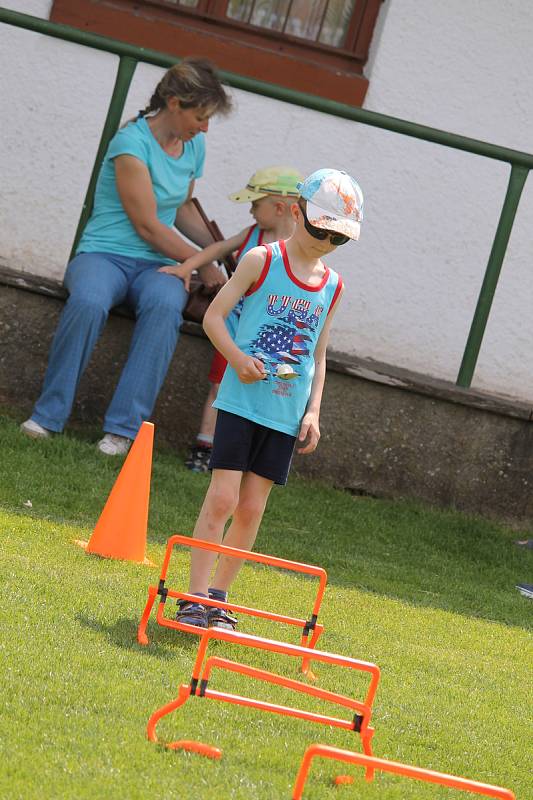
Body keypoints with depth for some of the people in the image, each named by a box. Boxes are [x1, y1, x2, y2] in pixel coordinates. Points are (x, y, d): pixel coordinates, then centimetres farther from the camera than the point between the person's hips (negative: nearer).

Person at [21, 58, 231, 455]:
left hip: (158, 264, 5)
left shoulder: (194, 146, 10)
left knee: (165, 307, -35)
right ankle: (49, 415, -26)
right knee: (88, 303, -41)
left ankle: (124, 427, -37)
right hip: (106, 254, -5)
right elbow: (148, 227, -13)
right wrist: (203, 266, -4)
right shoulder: (132, 143, -13)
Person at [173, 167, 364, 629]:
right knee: (223, 498, -8)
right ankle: (195, 597, -3)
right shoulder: (262, 260, -3)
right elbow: (214, 316, -3)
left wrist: (313, 410, 6)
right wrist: (237, 358, -19)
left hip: (287, 415, 4)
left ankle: (218, 597, 15)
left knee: (252, 509, 5)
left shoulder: (332, 286, 10)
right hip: (242, 400, -4)